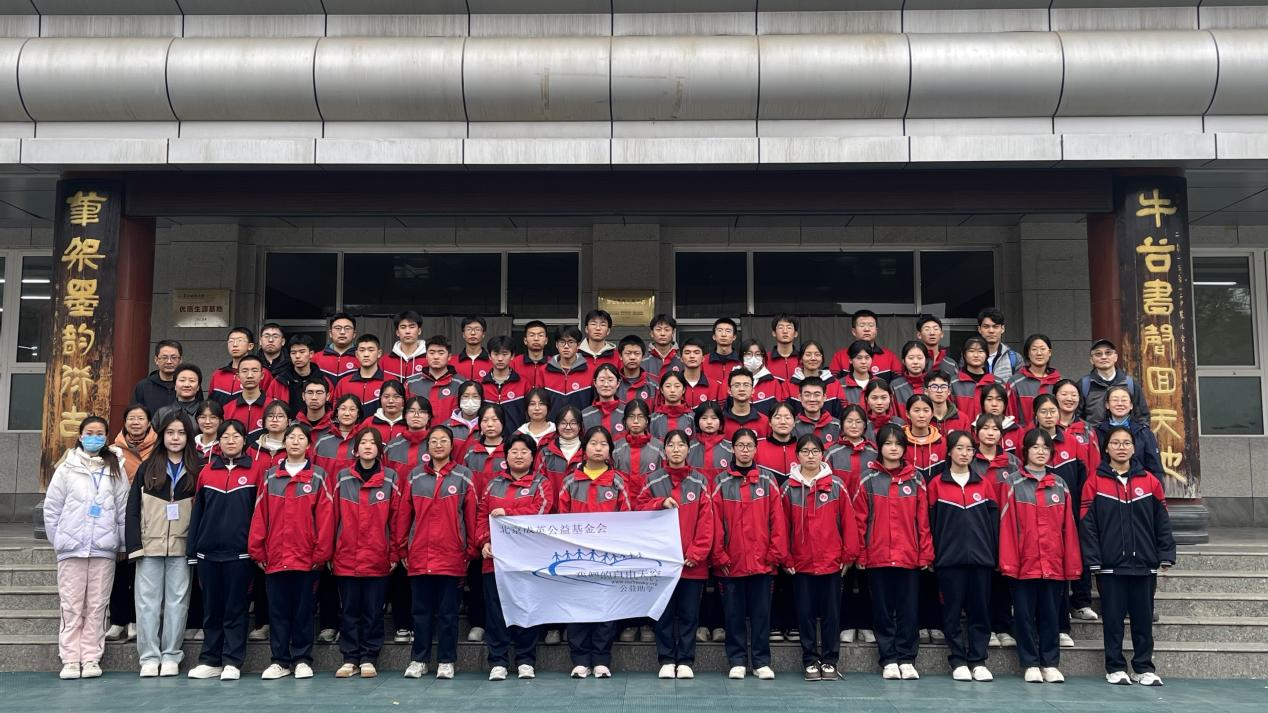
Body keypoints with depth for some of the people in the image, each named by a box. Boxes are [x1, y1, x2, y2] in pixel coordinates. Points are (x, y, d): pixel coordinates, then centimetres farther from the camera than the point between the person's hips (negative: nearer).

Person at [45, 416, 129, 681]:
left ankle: (91, 658, 7)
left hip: (104, 549, 1)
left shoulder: (115, 470, 8)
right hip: (71, 548, -1)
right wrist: (57, 540, 3)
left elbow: (123, 509, 7)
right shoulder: (66, 468, 5)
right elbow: (51, 508, 6)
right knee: (71, 605, 0)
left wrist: (122, 544, 4)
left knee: (97, 605, 2)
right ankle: (70, 660, 4)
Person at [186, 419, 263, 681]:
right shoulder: (206, 471, 8)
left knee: (236, 608, 2)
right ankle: (210, 661, 17)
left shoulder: (255, 470, 0)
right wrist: (192, 550, 5)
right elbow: (197, 512, 9)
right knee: (211, 609, 10)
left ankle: (232, 662, 7)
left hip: (239, 552, -3)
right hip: (208, 552, 3)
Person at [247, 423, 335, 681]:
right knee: (277, 610, 7)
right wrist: (257, 551, -1)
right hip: (274, 557, 2)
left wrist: (321, 552, -8)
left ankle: (302, 660, 14)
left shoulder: (318, 477, 2)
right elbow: (260, 515, 5)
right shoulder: (270, 476, 8)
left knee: (303, 609, 5)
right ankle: (279, 661, 16)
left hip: (306, 557, -2)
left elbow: (325, 517, -3)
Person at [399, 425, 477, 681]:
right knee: (420, 611, 8)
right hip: (419, 556, 2)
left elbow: (471, 516, 1)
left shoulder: (463, 476, 3)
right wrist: (402, 549, 5)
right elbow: (404, 515, 8)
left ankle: (446, 662, 13)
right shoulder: (415, 475, 8)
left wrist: (470, 552, -2)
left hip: (451, 557, -2)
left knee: (448, 612, 5)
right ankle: (418, 660, 18)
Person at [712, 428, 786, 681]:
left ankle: (761, 662, 14)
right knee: (734, 614, 7)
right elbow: (715, 522, -1)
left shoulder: (767, 482, 4)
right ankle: (737, 662, 16)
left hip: (761, 562, 0)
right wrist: (719, 556, -5)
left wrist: (776, 554, -4)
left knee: (761, 613, 6)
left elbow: (777, 520, 1)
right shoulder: (721, 482, 2)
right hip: (731, 562, 0)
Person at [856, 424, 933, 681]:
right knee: (883, 610, 6)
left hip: (909, 558, 1)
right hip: (877, 557, -1)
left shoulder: (915, 480, 6)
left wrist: (926, 554, 0)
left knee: (909, 610, 4)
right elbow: (860, 519, 2)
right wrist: (860, 554, -3)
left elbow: (923, 520, 5)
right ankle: (889, 661, 14)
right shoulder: (868, 479, 3)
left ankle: (907, 660, 13)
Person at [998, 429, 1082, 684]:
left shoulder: (1060, 485, 10)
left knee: (1050, 614, 8)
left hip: (1054, 564, 3)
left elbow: (1068, 527, 8)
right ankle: (1030, 665, 12)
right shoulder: (1014, 484, 0)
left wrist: (1072, 563, 3)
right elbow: (1007, 526, -4)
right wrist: (1008, 562, -10)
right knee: (1025, 615, 4)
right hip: (1024, 563, -2)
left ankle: (1051, 664, 17)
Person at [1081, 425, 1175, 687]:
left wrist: (1166, 555, 0)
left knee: (1143, 617, 7)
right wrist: (1092, 560, -9)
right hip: (1110, 564, -2)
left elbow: (1162, 521, 6)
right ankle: (1115, 668, 13)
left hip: (1144, 564, 2)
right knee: (1113, 618, 4)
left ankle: (1144, 668, 17)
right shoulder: (1095, 482, -1)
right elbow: (1087, 524, -4)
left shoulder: (1149, 481, 5)